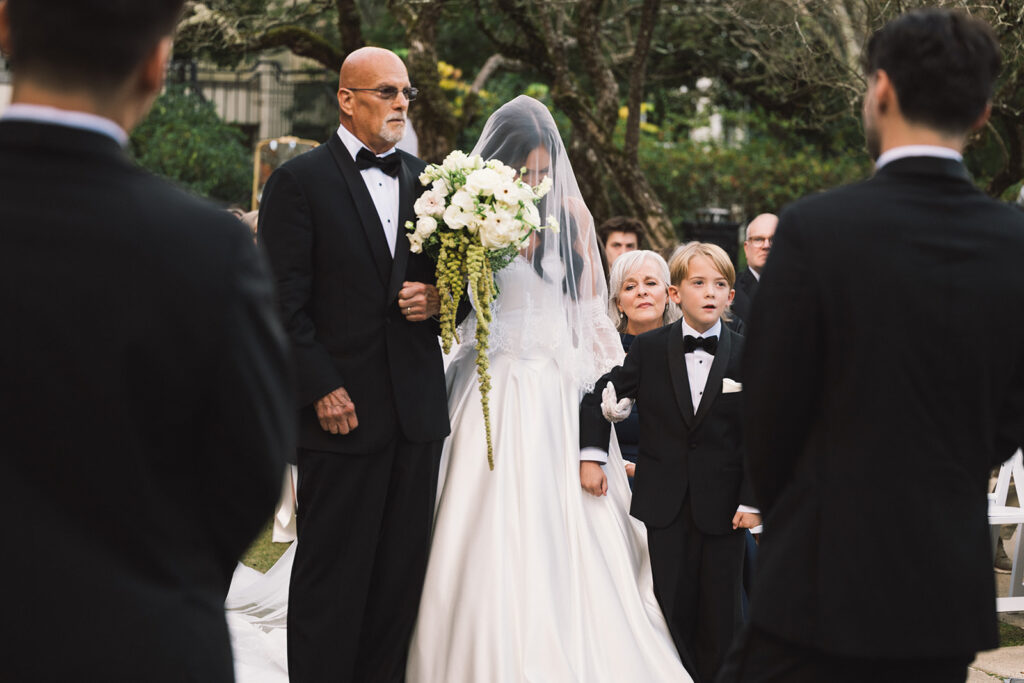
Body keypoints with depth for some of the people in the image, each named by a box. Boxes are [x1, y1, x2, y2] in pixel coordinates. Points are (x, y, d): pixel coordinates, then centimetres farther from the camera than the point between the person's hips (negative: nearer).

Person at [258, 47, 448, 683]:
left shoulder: (426, 179, 14)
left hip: (418, 412, 5)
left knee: (403, 576, 9)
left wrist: (439, 297, -4)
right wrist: (322, 391, -13)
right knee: (333, 579, 0)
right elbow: (284, 303, -7)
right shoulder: (300, 180, -3)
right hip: (344, 410, -5)